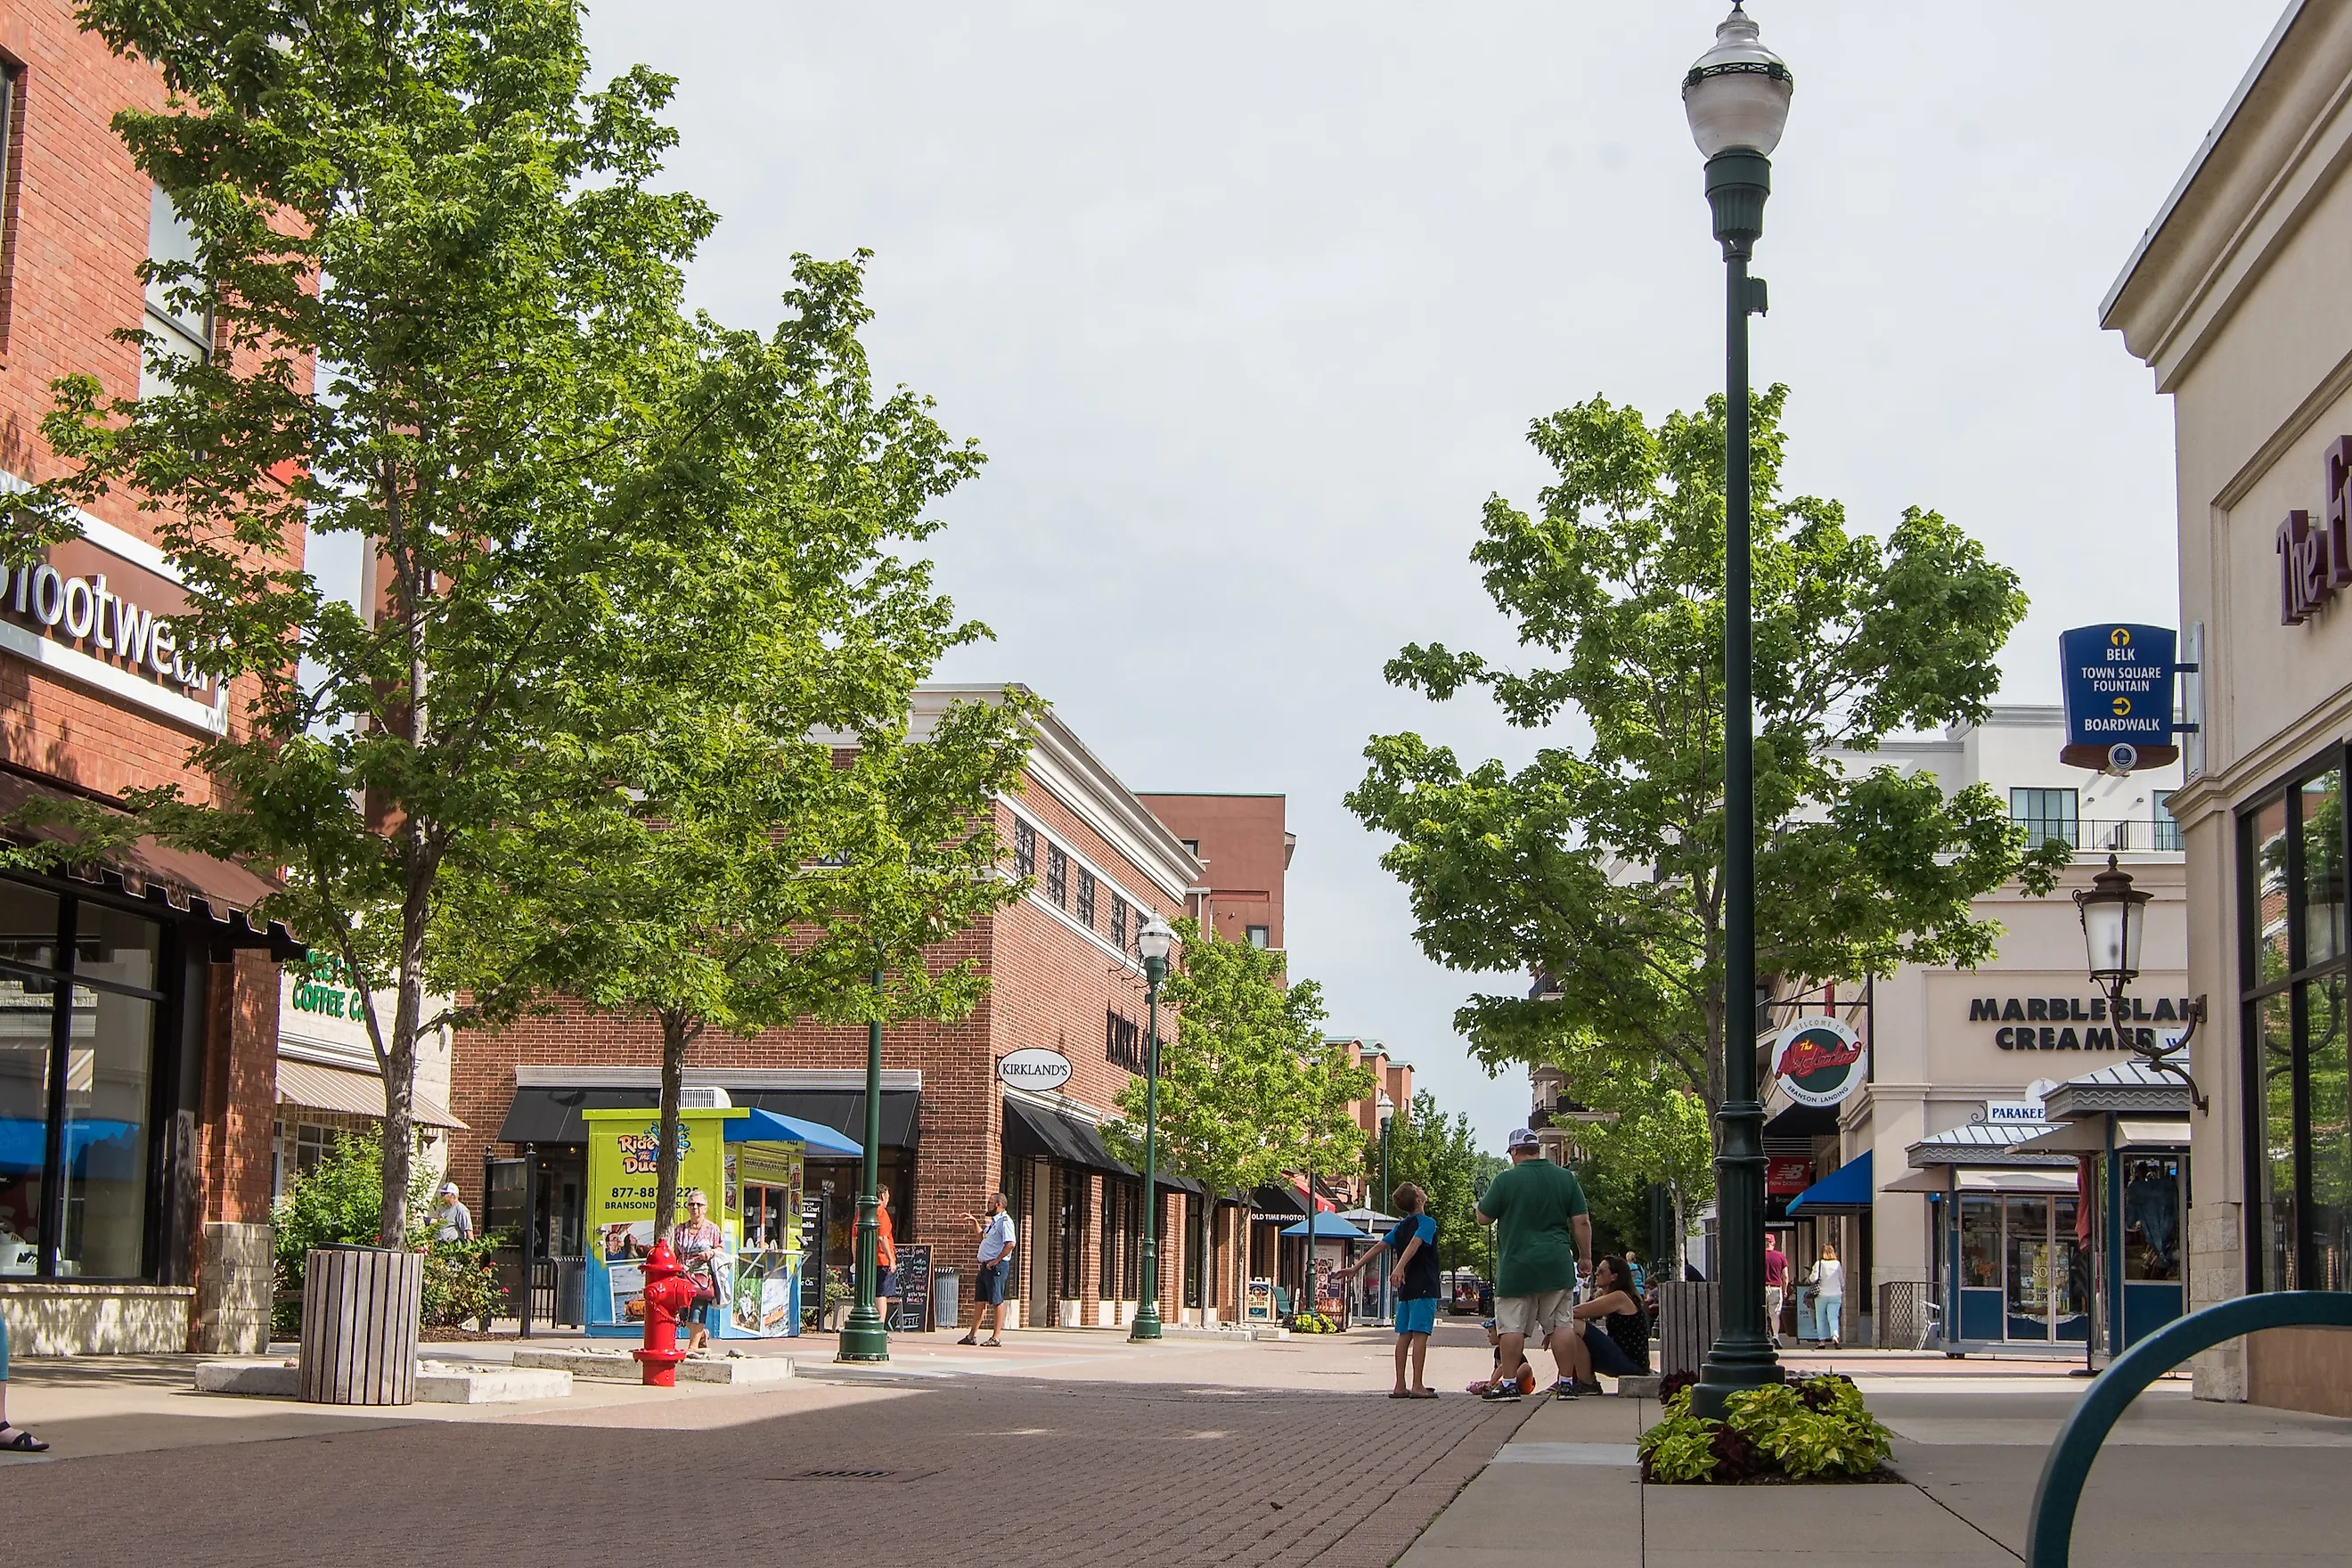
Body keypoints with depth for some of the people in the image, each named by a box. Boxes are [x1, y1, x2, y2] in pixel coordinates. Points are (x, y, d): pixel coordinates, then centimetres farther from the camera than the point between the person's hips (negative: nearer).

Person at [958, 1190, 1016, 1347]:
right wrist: (974, 1222, 23)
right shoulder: (993, 1222, 19)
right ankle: (972, 1336, 15)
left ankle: (996, 1338, -4)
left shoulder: (1005, 1221, -12)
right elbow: (981, 1237, 35)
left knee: (997, 1301, -6)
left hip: (997, 1266, -10)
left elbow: (1011, 1243, -24)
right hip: (986, 1266, 10)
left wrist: (996, 1260, -21)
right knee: (981, 1301, 11)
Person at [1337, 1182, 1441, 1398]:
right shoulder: (1427, 1223, -7)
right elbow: (1414, 1245, -24)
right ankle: (1417, 1386, -12)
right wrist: (1400, 1268, -37)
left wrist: (1356, 1267, 20)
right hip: (1424, 1287, -7)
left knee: (1404, 1335, 7)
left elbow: (1379, 1247, 15)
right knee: (1420, 1334, -8)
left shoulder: (1401, 1226, 16)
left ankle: (1400, 1386, 6)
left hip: (1405, 1289, 7)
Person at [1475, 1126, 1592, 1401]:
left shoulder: (1505, 1180, -7)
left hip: (1516, 1267, -3)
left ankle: (1509, 1384, 0)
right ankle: (1567, 1383, 5)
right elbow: (1581, 1222, 4)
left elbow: (1483, 1218, -1)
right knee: (1561, 1324, 6)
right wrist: (1585, 1257, 14)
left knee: (1512, 1327, 1)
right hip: (1557, 1265, 3)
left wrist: (1484, 1199, 19)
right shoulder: (1567, 1178, 3)